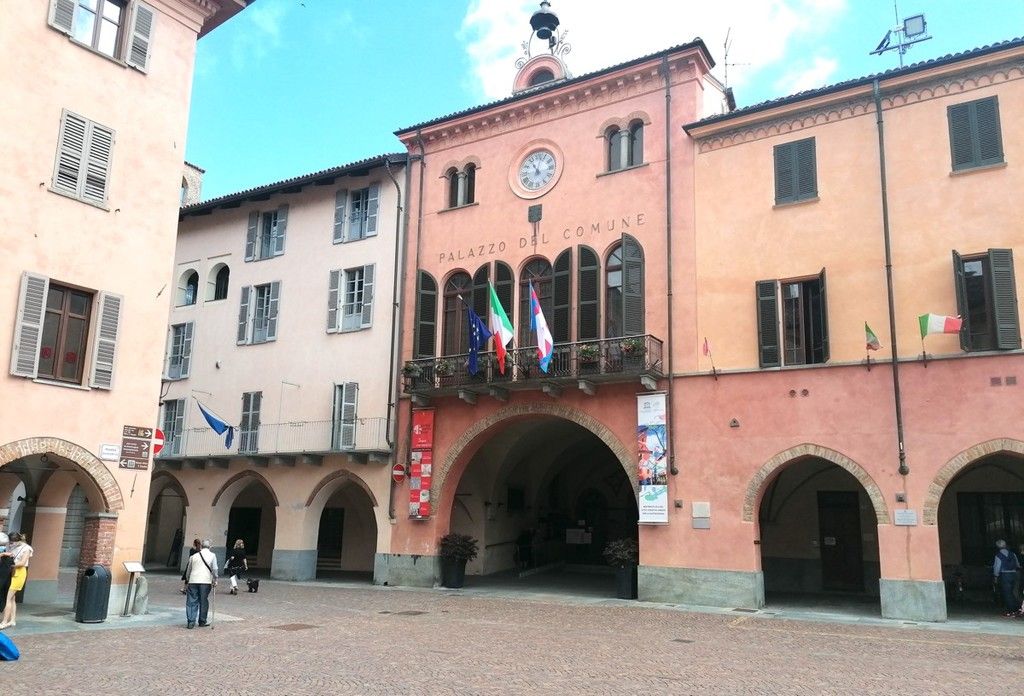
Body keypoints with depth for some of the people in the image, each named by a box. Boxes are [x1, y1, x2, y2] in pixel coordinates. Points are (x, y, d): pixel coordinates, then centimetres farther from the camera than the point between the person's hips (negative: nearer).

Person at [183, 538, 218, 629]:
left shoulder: (193, 556, 15)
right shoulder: (212, 555, 6)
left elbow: (188, 571, 20)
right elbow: (214, 569, -3)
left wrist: (188, 580, 33)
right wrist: (215, 580, 6)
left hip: (193, 581, 2)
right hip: (205, 581, -2)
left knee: (192, 602, 4)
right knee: (204, 602, 7)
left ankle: (191, 622, -2)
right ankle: (202, 621, 14)